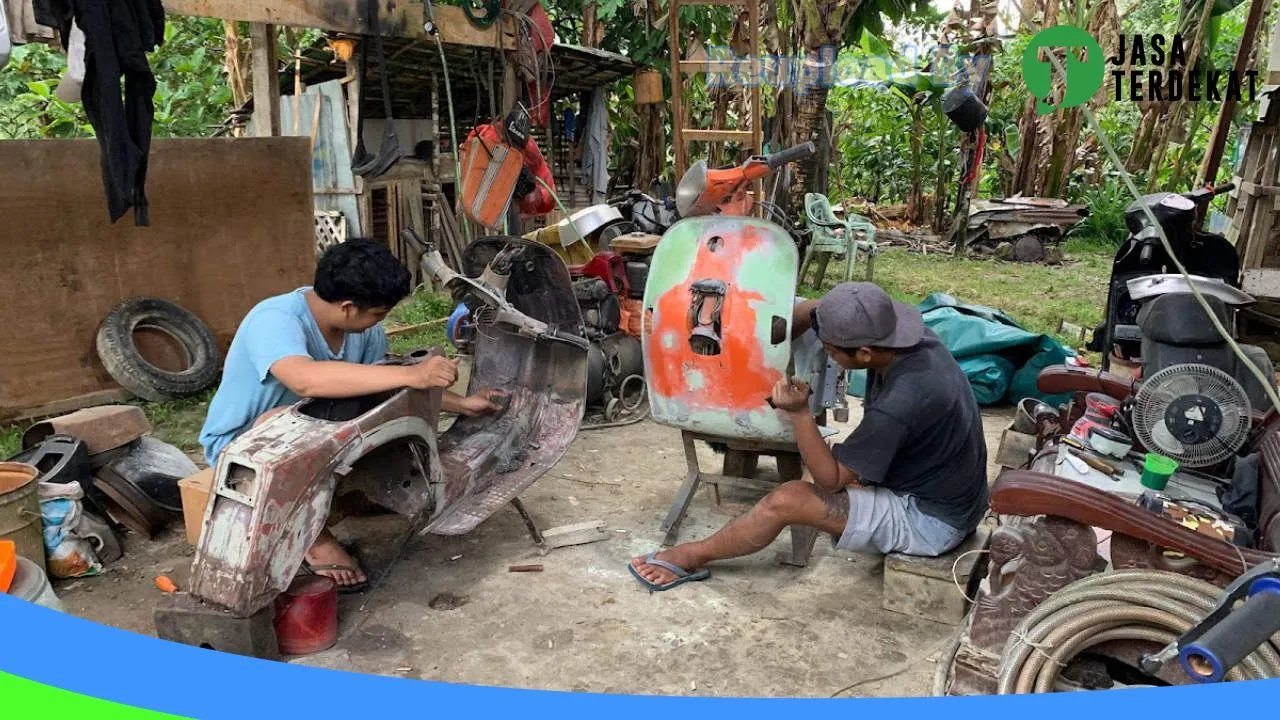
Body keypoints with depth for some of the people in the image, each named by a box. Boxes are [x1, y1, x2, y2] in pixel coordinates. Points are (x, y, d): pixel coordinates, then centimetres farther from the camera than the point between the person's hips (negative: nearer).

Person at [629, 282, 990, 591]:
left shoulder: (898, 405, -35)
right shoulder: (900, 333, -11)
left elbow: (831, 478, -23)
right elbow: (812, 310, -1)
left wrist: (798, 412, -28)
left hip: (930, 520, -9)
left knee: (786, 500, -12)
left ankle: (694, 556, 8)